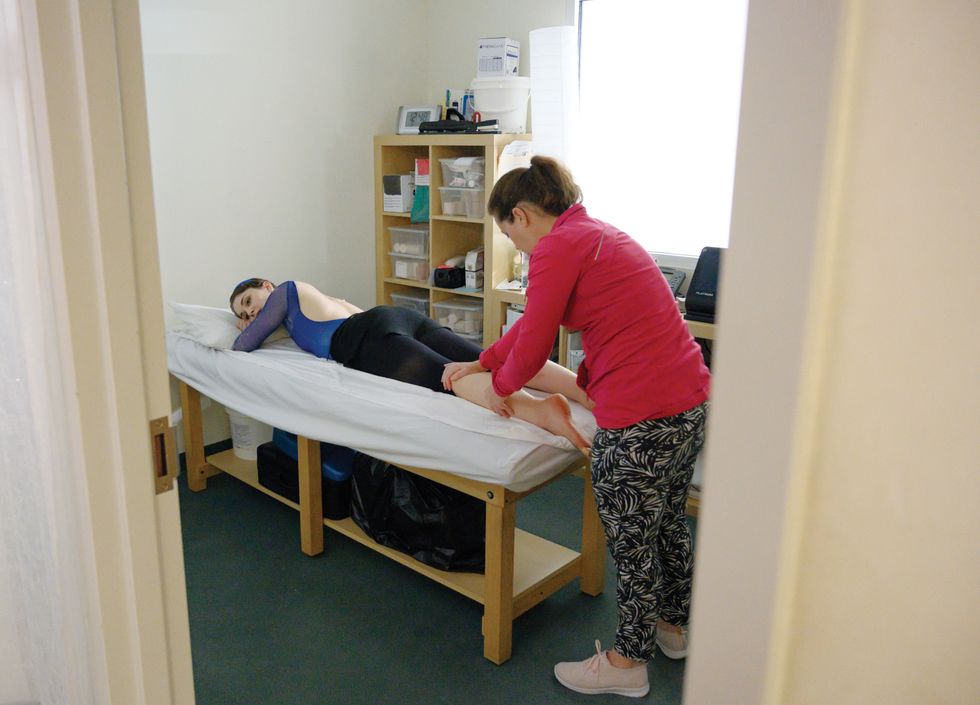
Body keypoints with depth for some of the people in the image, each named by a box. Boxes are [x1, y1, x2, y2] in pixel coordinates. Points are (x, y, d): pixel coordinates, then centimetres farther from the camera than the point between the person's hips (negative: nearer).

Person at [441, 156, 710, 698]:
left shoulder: (557, 247, -13)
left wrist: (500, 386, 10)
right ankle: (673, 624, 49)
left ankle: (627, 662, 31)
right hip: (689, 397, 10)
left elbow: (532, 346, -10)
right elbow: (535, 320, 25)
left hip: (640, 416, -10)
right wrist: (480, 363, 31)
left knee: (631, 542, 10)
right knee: (668, 520, 27)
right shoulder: (596, 233, 17)